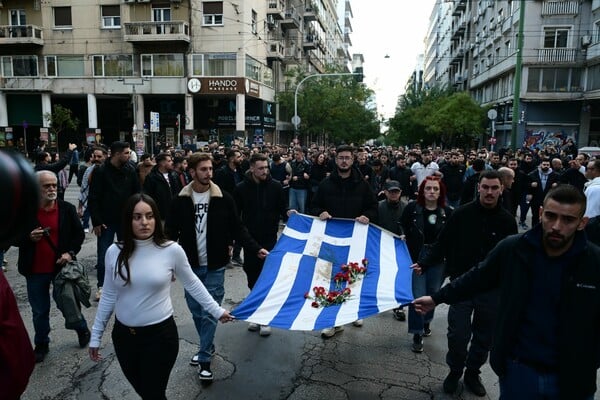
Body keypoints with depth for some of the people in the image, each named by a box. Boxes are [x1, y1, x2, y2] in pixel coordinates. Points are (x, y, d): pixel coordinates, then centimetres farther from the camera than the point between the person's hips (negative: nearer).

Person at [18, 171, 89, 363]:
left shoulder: (67, 209, -6)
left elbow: (79, 234, 3)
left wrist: (71, 252, -12)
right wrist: (29, 238, -20)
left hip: (61, 267, 0)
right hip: (35, 271, 0)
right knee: (40, 311, 14)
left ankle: (82, 329, 39)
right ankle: (41, 344, 32)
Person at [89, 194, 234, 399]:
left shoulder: (172, 250, -13)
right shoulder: (114, 252, -6)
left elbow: (192, 284, 2)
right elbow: (108, 296, 4)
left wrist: (216, 311, 6)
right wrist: (96, 335, 9)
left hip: (160, 335, -3)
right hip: (123, 336, 3)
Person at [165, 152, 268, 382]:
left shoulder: (223, 199, -6)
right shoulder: (180, 200, -3)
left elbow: (238, 229, -2)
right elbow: (171, 232, 2)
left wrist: (256, 249, -12)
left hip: (215, 266, -2)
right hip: (190, 265, 2)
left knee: (209, 312, 0)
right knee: (196, 309, 13)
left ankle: (205, 359, 13)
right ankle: (207, 347, 35)